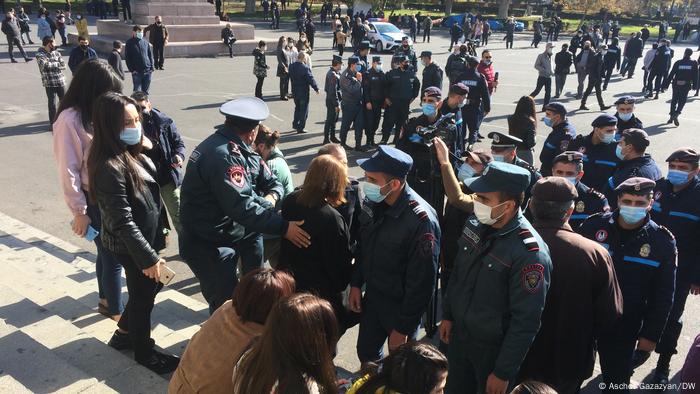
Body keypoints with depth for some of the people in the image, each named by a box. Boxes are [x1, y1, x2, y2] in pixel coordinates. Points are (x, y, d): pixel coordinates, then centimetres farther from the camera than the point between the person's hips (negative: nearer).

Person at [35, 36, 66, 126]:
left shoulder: (56, 53, 9)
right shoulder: (40, 55, -6)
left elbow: (63, 66, 2)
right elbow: (45, 65, -22)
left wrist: (51, 64, -10)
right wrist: (57, 63, -9)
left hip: (61, 82, 4)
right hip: (49, 83, -4)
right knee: (52, 103, -3)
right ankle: (52, 123, 9)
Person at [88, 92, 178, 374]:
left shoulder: (130, 153, 1)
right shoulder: (110, 167, -28)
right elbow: (122, 221, -27)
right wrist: (148, 256, -24)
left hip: (146, 236, 9)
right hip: (131, 245, -9)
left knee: (152, 286, 25)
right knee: (143, 295, 12)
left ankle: (124, 333, 48)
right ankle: (144, 352, 36)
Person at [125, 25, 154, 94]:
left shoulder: (146, 42, 9)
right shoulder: (130, 43, 0)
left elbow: (150, 55, 13)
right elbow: (127, 57, -1)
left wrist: (151, 67, 3)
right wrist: (131, 69, -10)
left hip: (147, 70, 3)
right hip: (136, 71, -3)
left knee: (145, 90, 8)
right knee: (137, 90, -1)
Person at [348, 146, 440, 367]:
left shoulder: (421, 221, -30)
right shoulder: (373, 202, -9)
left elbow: (422, 283, -22)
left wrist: (403, 328, -15)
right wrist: (356, 284, 7)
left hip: (401, 307, -6)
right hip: (371, 298, 6)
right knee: (366, 353, 23)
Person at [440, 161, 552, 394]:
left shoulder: (529, 253, -28)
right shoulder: (476, 225, -8)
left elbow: (525, 321, -23)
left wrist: (503, 372, -17)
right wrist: (447, 315, 12)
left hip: (494, 348, -6)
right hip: (458, 334, 6)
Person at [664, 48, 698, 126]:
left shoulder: (678, 63, -2)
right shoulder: (694, 63, -1)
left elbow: (671, 74, -3)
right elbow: (695, 76, 1)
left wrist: (666, 85, 0)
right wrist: (694, 86, 9)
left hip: (676, 84, 1)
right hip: (686, 85, 0)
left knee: (674, 100, 14)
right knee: (682, 101, 5)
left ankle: (672, 116, 18)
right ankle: (676, 114, -17)